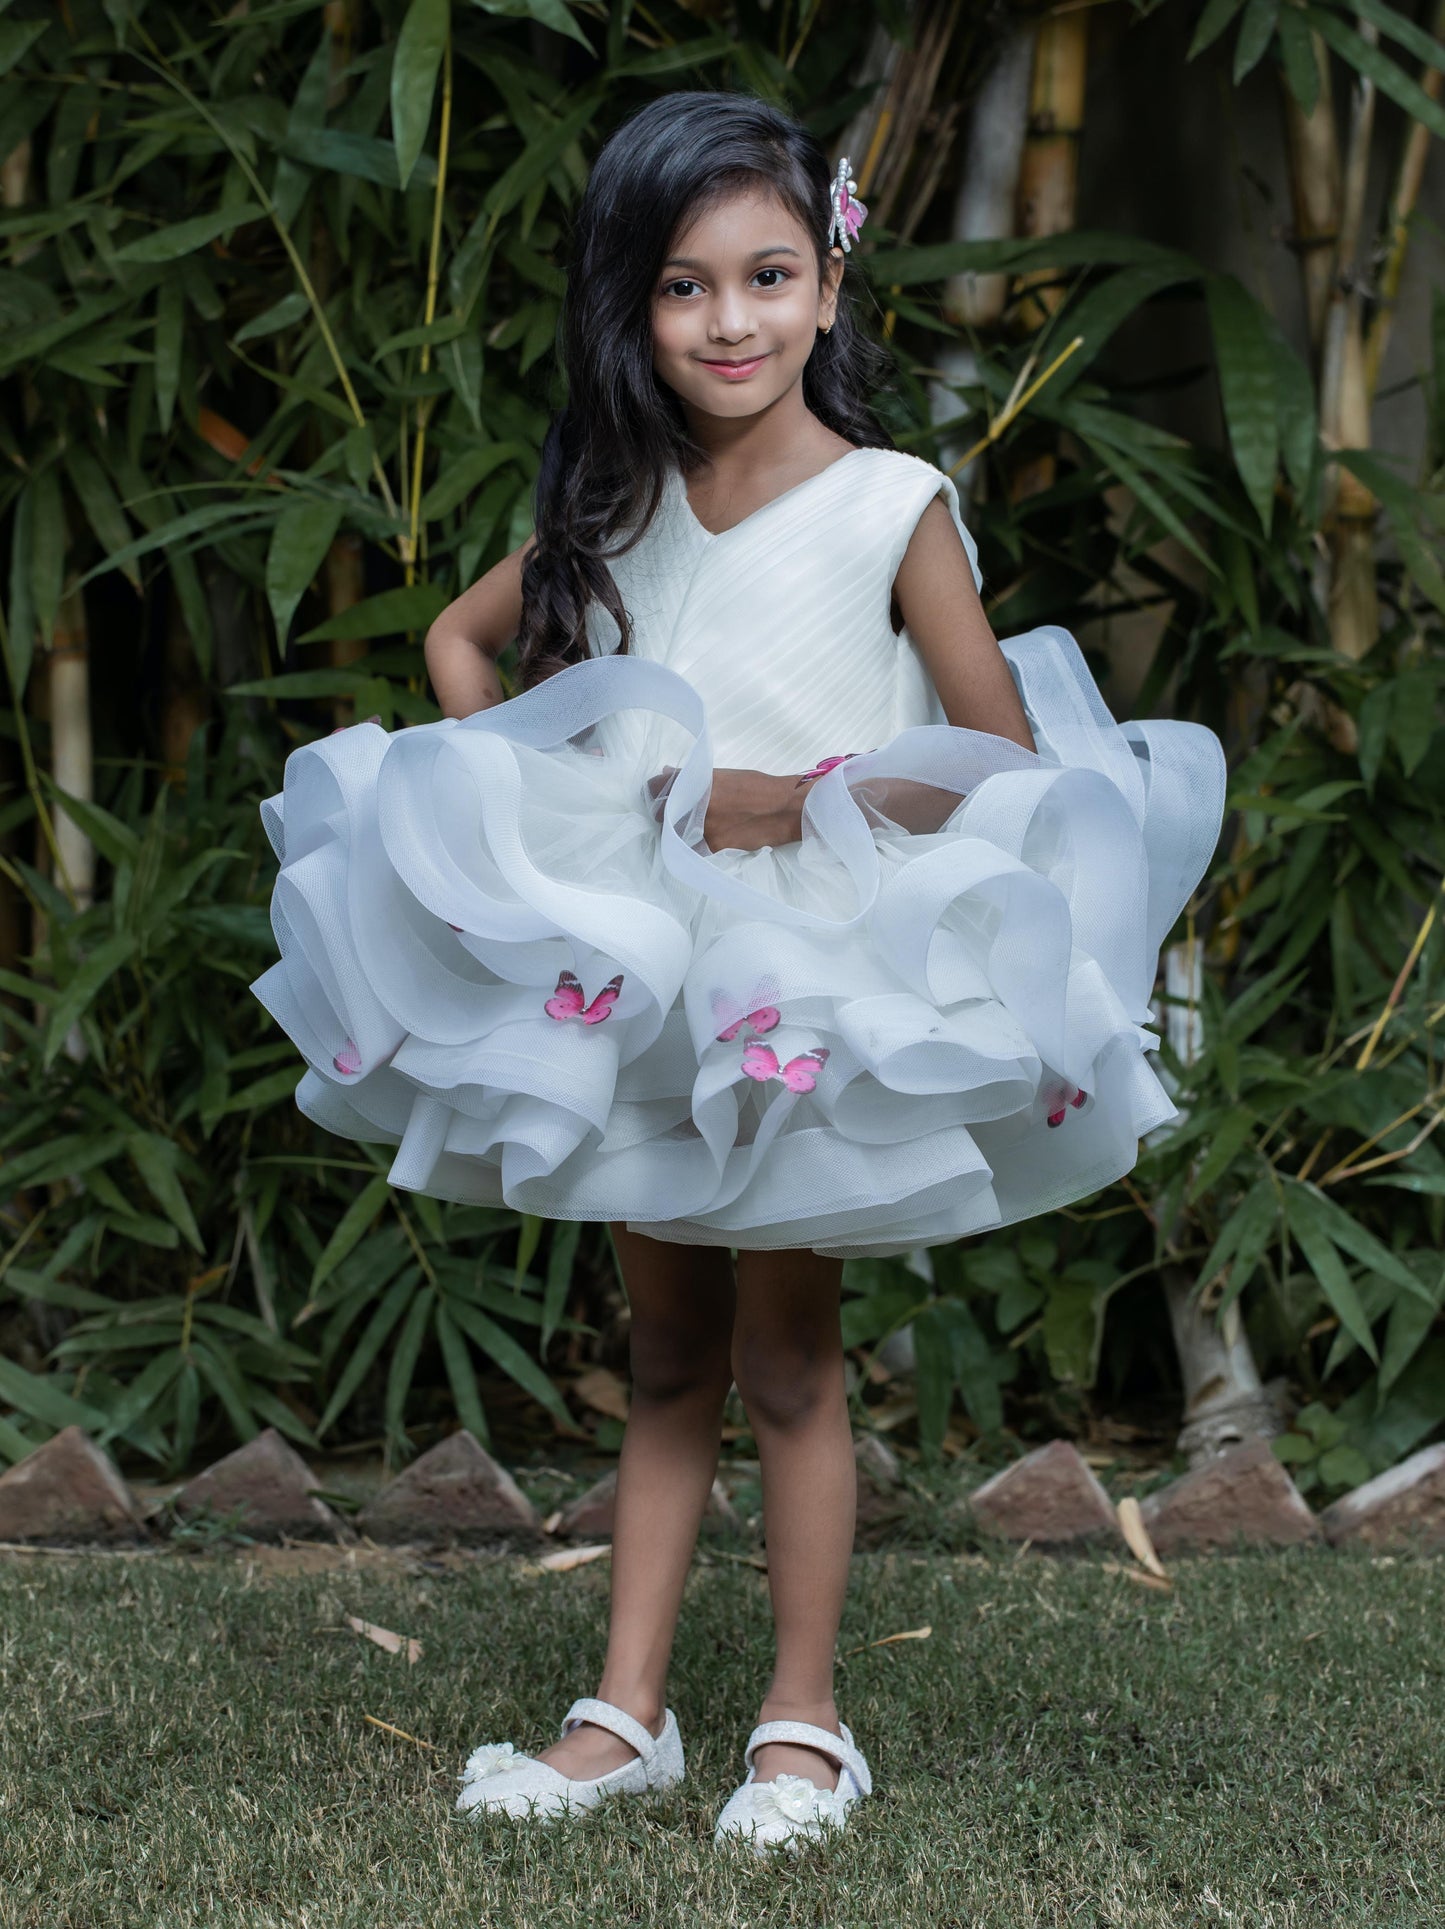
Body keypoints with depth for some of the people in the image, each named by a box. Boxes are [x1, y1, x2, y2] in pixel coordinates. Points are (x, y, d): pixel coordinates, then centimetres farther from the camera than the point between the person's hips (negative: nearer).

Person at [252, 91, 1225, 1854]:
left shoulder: (892, 506, -10)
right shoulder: (616, 506, 3)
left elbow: (1007, 763, -10)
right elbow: (462, 635, 19)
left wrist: (796, 803, -17)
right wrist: (498, 785, 3)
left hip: (817, 982, -4)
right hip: (629, 974, 4)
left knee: (786, 1359, 5)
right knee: (667, 1356, 12)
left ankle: (805, 1722, 18)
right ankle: (628, 1711, 18)